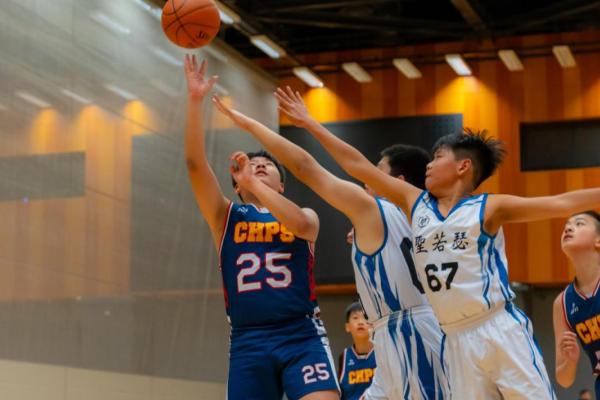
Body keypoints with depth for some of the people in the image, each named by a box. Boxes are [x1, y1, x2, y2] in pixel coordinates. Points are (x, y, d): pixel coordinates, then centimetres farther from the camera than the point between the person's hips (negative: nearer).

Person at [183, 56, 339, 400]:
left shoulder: (305, 216, 14)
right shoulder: (227, 216, 14)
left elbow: (301, 224, -13)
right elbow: (195, 163, 1)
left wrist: (255, 184, -10)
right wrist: (196, 100, -7)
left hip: (302, 336, -2)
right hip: (248, 342, 2)